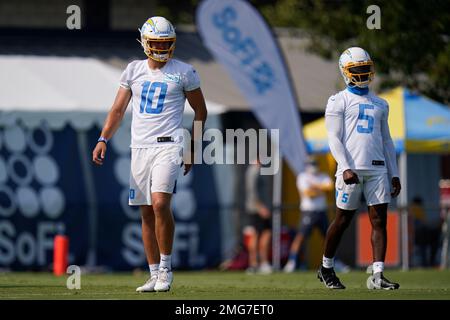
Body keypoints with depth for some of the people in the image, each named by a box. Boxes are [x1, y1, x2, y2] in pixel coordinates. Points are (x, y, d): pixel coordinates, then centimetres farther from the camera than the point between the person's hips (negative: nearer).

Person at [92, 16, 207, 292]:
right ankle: (155, 275, 12)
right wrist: (103, 140, -1)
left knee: (160, 204, -21)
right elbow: (118, 110, 12)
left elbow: (200, 112, 10)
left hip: (168, 145, -4)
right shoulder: (134, 70, 10)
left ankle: (166, 268, -8)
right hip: (140, 147, 4)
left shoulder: (184, 72, 1)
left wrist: (192, 149, 7)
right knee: (147, 213, 5)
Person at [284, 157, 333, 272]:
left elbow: (330, 186, -9)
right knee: (300, 236, -15)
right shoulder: (303, 177, -2)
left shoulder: (323, 177, 11)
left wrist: (315, 186, -13)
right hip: (309, 211, -5)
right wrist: (320, 190, -5)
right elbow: (307, 193, -15)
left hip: (321, 211, 5)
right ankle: (291, 262, -17)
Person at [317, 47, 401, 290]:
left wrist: (394, 174, 15)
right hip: (352, 168, -5)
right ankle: (326, 268, 20)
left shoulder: (379, 105, 19)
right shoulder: (339, 102, 2)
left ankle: (377, 275, -7)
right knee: (343, 220, 2)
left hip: (377, 168, 5)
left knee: (379, 220, -4)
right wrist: (345, 168, -17)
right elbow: (334, 139, -5)